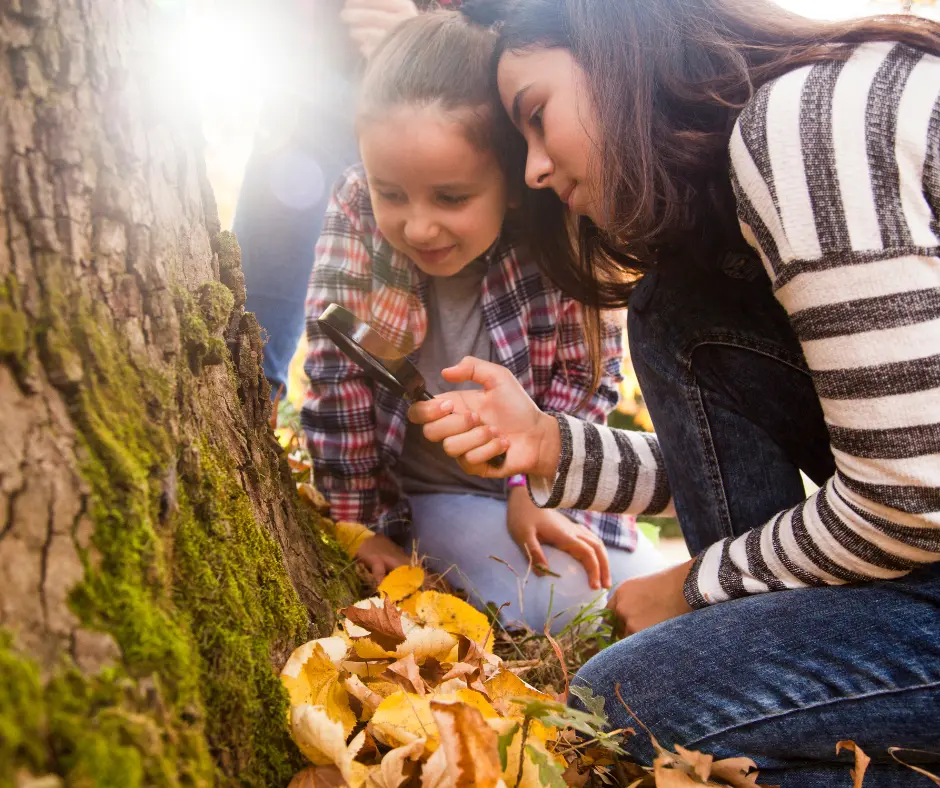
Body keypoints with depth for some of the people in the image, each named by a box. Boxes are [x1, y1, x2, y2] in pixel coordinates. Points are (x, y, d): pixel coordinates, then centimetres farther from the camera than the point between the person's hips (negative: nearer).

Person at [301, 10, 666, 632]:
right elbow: (338, 376, -17)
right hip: (433, 490, -1)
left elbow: (587, 371, -9)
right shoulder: (356, 215, -22)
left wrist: (536, 487, -15)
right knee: (556, 612, -21)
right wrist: (360, 527, -13)